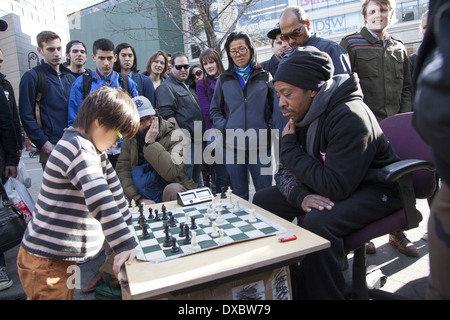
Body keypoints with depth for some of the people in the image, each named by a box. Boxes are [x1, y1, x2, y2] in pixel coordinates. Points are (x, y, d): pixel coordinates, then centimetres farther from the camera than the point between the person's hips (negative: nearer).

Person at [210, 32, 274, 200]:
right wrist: (225, 127, -2)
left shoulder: (265, 77, 9)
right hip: (233, 146, 1)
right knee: (239, 195, 10)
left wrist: (269, 126, -7)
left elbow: (275, 106, 9)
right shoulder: (223, 79, 12)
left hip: (260, 145, -1)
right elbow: (215, 110, 14)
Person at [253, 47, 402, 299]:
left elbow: (336, 187, -30)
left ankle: (322, 293, -12)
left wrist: (290, 148, -22)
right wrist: (300, 195, -24)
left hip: (374, 189, -8)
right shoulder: (301, 115, 0)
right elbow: (285, 172, 0)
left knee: (316, 222, -36)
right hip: (328, 183, 9)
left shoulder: (349, 116, -26)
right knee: (263, 200, 1)